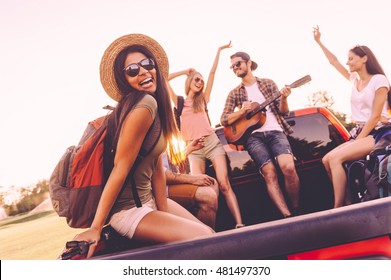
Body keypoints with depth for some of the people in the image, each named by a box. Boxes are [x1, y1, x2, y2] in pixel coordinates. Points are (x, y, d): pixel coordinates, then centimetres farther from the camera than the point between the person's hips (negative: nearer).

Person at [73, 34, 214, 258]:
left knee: (210, 232, 9)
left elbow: (157, 167, 3)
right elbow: (120, 168, -25)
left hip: (148, 198, 9)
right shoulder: (144, 104, -23)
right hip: (128, 209, -9)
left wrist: (165, 214, -2)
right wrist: (95, 229, -23)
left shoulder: (157, 107, 6)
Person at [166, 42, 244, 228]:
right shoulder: (179, 101, 15)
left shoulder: (203, 98, 17)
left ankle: (239, 224, -20)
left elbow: (213, 72, 17)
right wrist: (185, 72, 19)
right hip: (193, 149, 0)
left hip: (212, 143, 1)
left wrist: (219, 50, 19)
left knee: (224, 184, -12)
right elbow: (164, 79, 10)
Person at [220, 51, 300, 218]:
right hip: (253, 136, 0)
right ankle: (288, 216, -23)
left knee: (288, 167, -25)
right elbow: (224, 120, 7)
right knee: (270, 174, -22)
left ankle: (296, 211, -8)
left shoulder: (268, 84, 16)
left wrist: (283, 99, -9)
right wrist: (242, 111, -8)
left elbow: (283, 112, 12)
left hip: (275, 131, 0)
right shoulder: (234, 94, 16)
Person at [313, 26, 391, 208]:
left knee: (335, 158, -25)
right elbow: (334, 62, 21)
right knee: (326, 160, -7)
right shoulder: (355, 80, 14)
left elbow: (375, 115, -14)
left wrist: (358, 140, -14)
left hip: (376, 134, -8)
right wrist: (319, 42, 19)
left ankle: (338, 208, -21)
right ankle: (346, 203, -7)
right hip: (360, 133, 8)